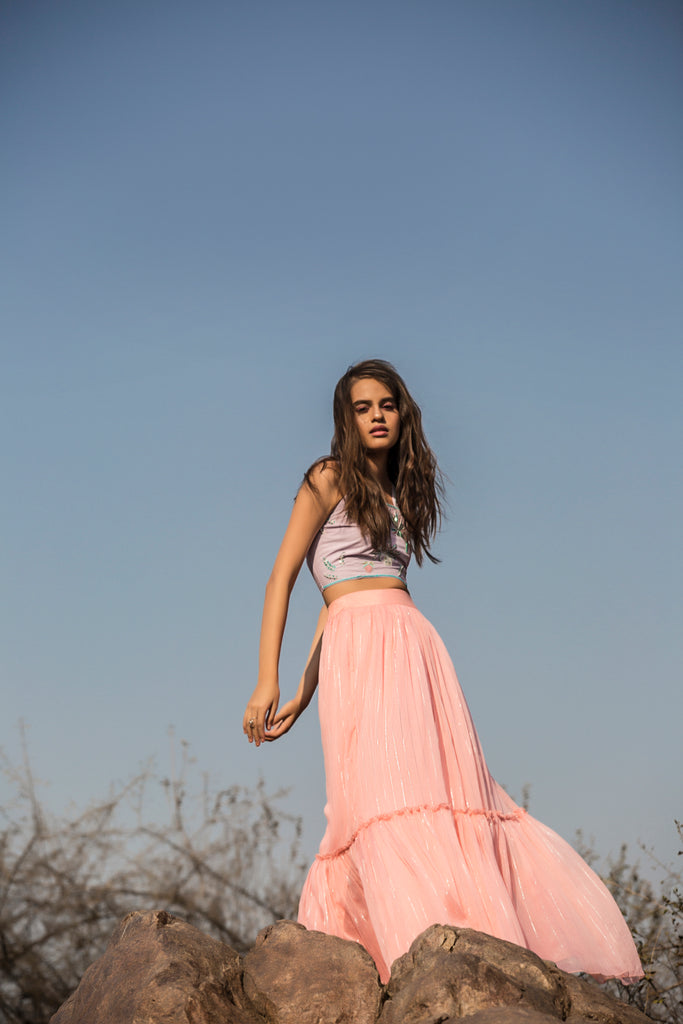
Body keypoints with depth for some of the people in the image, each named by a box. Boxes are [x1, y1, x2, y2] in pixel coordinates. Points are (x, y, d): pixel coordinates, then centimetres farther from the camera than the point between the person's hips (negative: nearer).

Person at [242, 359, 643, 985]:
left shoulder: (400, 490, 25)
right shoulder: (330, 480, 7)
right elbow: (281, 580, 1)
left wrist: (306, 694, 18)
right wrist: (268, 680, -10)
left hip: (416, 646, 6)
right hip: (360, 649, -6)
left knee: (451, 790, -3)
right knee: (386, 789, -17)